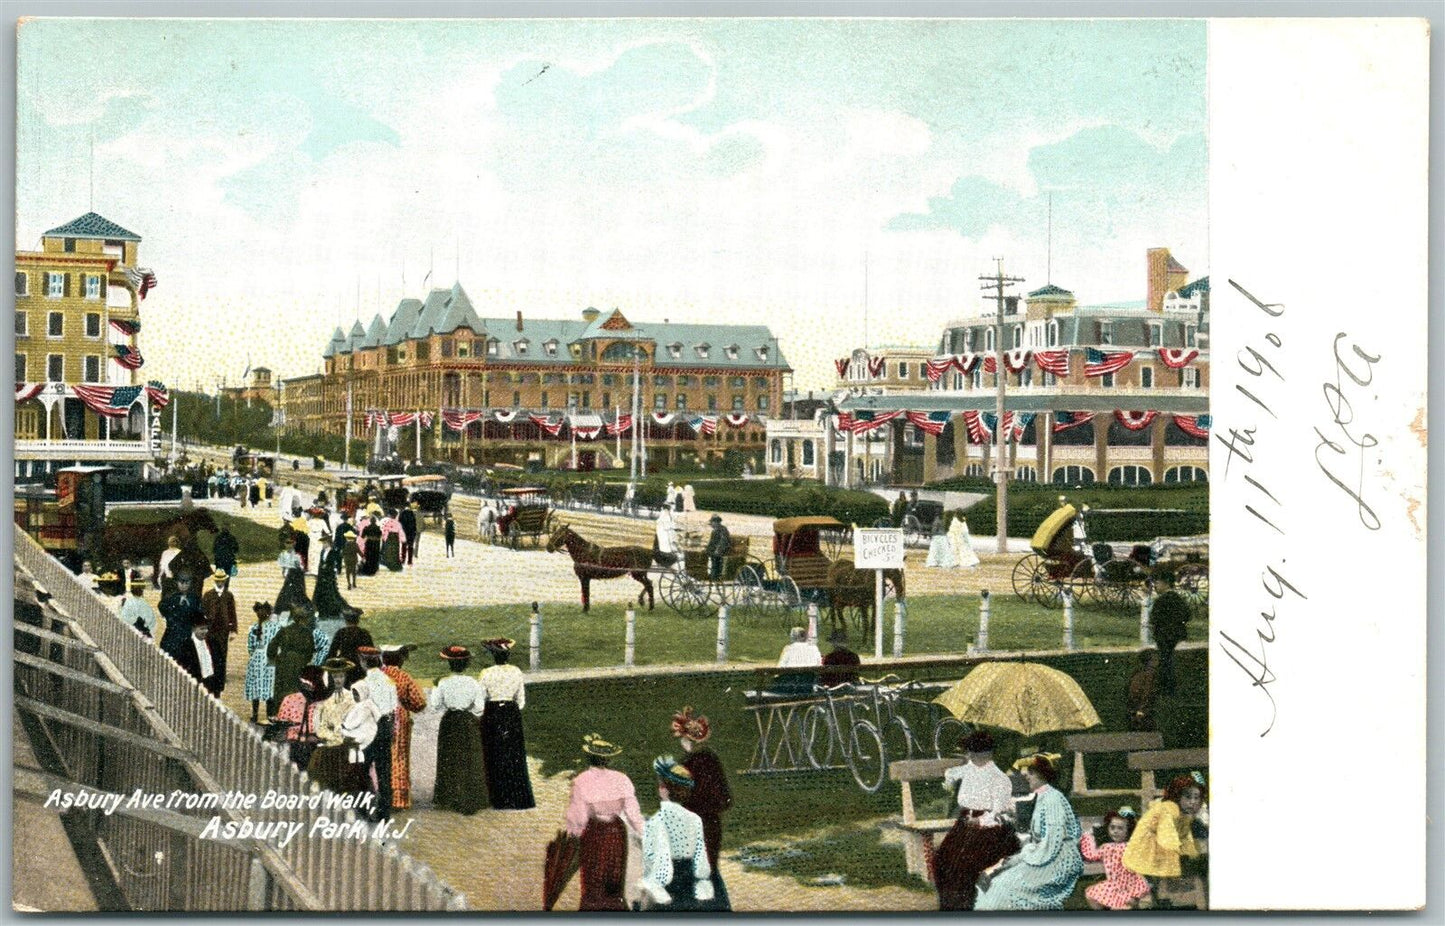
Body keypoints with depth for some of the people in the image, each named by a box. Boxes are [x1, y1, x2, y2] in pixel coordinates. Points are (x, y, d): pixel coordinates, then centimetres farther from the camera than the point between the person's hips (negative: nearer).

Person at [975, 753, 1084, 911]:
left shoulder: (1052, 799, -15)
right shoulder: (1041, 797, 14)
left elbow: (1053, 841, -20)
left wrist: (1021, 858, -14)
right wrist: (1019, 857, 5)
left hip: (1059, 864, -10)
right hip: (1044, 857, 10)